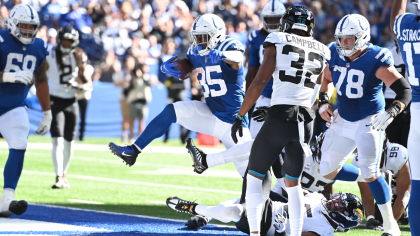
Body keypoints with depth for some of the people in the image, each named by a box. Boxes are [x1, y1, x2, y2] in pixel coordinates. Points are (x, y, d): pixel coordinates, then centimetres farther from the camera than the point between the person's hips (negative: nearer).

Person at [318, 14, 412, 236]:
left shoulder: (376, 61, -21)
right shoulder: (335, 54, -4)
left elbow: (404, 90, -21)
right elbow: (325, 79, 17)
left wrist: (391, 113, -37)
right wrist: (323, 103, 2)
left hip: (368, 122, -7)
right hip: (343, 121, 7)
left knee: (370, 174, -15)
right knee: (328, 171, 8)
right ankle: (371, 179, 29)